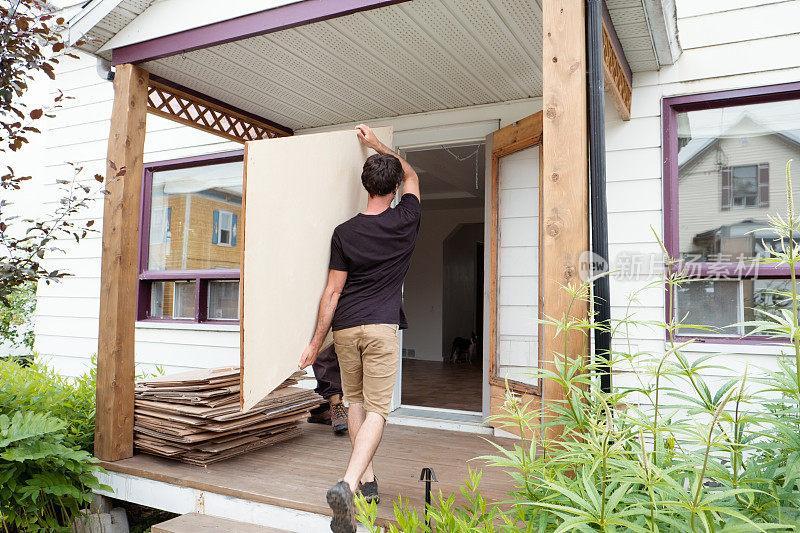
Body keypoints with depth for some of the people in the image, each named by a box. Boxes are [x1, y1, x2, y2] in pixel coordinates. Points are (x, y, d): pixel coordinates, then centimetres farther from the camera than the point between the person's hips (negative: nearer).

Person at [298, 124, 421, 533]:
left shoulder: (344, 233, 0)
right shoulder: (406, 221, 0)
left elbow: (333, 291, -1)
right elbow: (411, 176, 21)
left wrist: (315, 342, 6)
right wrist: (377, 144, 30)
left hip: (345, 327, 2)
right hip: (381, 326, -2)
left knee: (355, 400, 19)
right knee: (376, 410, -1)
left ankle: (366, 479, 24)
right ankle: (348, 485, -18)